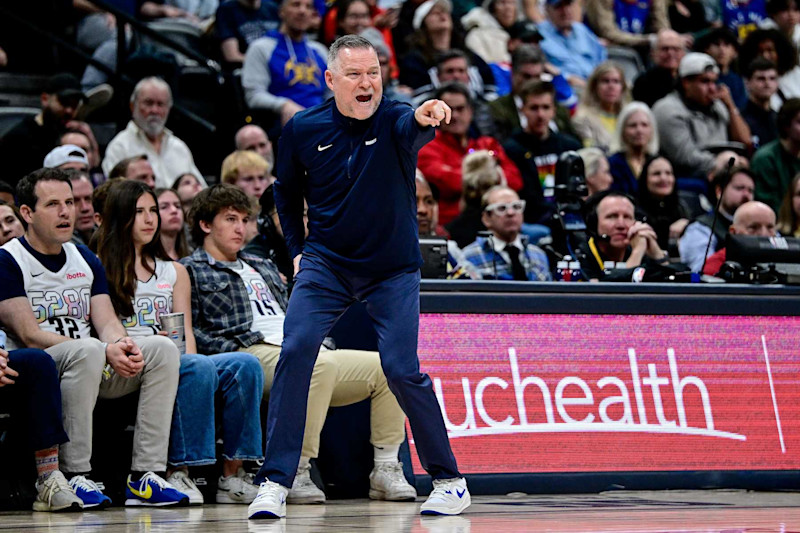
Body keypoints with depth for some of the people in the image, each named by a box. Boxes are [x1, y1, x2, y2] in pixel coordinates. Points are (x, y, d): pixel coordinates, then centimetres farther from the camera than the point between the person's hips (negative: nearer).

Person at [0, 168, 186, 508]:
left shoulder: (85, 260, 18)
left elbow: (107, 321, 9)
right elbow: (29, 335, -13)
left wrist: (122, 345, -18)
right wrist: (105, 351, -22)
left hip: (92, 369, 7)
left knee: (162, 348, -14)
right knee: (86, 350, -37)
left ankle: (145, 476, -21)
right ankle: (75, 476, -31)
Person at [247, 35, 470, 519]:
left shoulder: (393, 120, -13)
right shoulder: (303, 130, -2)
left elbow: (411, 131, -39)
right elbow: (287, 192, 16)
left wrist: (425, 117, -62)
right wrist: (298, 250, 11)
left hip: (393, 270, -2)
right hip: (326, 264, 2)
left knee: (402, 370, -11)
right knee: (295, 351, -16)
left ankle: (450, 480, 8)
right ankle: (275, 483, -10)